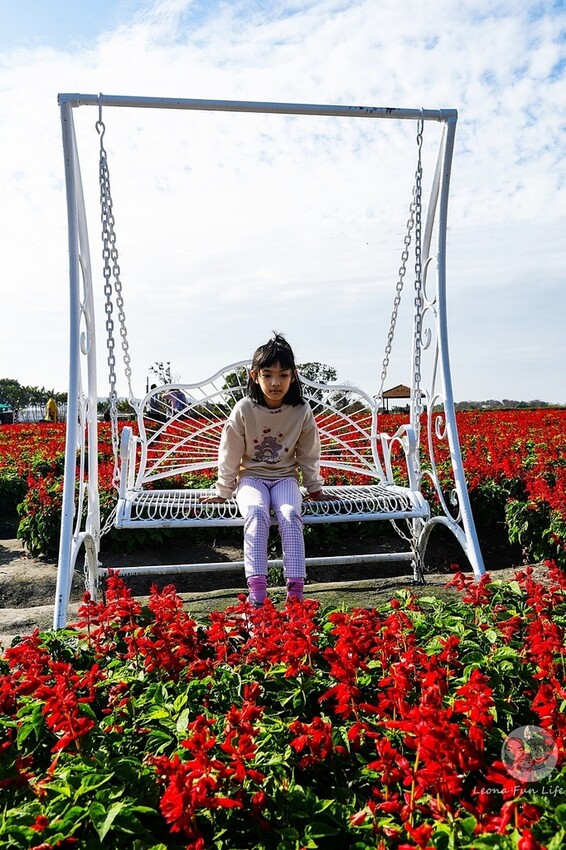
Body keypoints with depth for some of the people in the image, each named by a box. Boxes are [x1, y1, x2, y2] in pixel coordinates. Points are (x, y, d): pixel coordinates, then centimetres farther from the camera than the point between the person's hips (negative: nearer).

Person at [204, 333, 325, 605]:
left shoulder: (301, 411, -7)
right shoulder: (244, 410, -11)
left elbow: (309, 455, 7)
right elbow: (230, 454, -2)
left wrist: (315, 489, 14)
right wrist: (223, 492, 5)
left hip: (285, 477, 1)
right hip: (251, 476, -1)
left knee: (290, 515, -29)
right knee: (256, 514, -32)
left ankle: (295, 588, -30)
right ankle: (257, 588, -35)